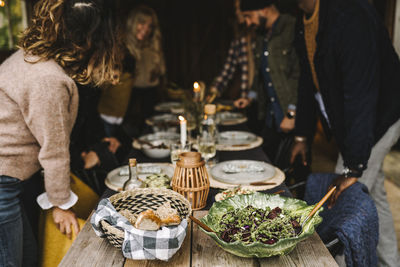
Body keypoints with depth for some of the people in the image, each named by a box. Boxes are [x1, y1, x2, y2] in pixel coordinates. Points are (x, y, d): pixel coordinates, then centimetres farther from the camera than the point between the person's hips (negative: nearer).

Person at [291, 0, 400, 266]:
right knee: (373, 195, 18)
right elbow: (309, 81, 11)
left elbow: (361, 92, -33)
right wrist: (302, 134, 12)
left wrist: (353, 167, -33)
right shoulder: (304, 23, 1)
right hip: (348, 123, 9)